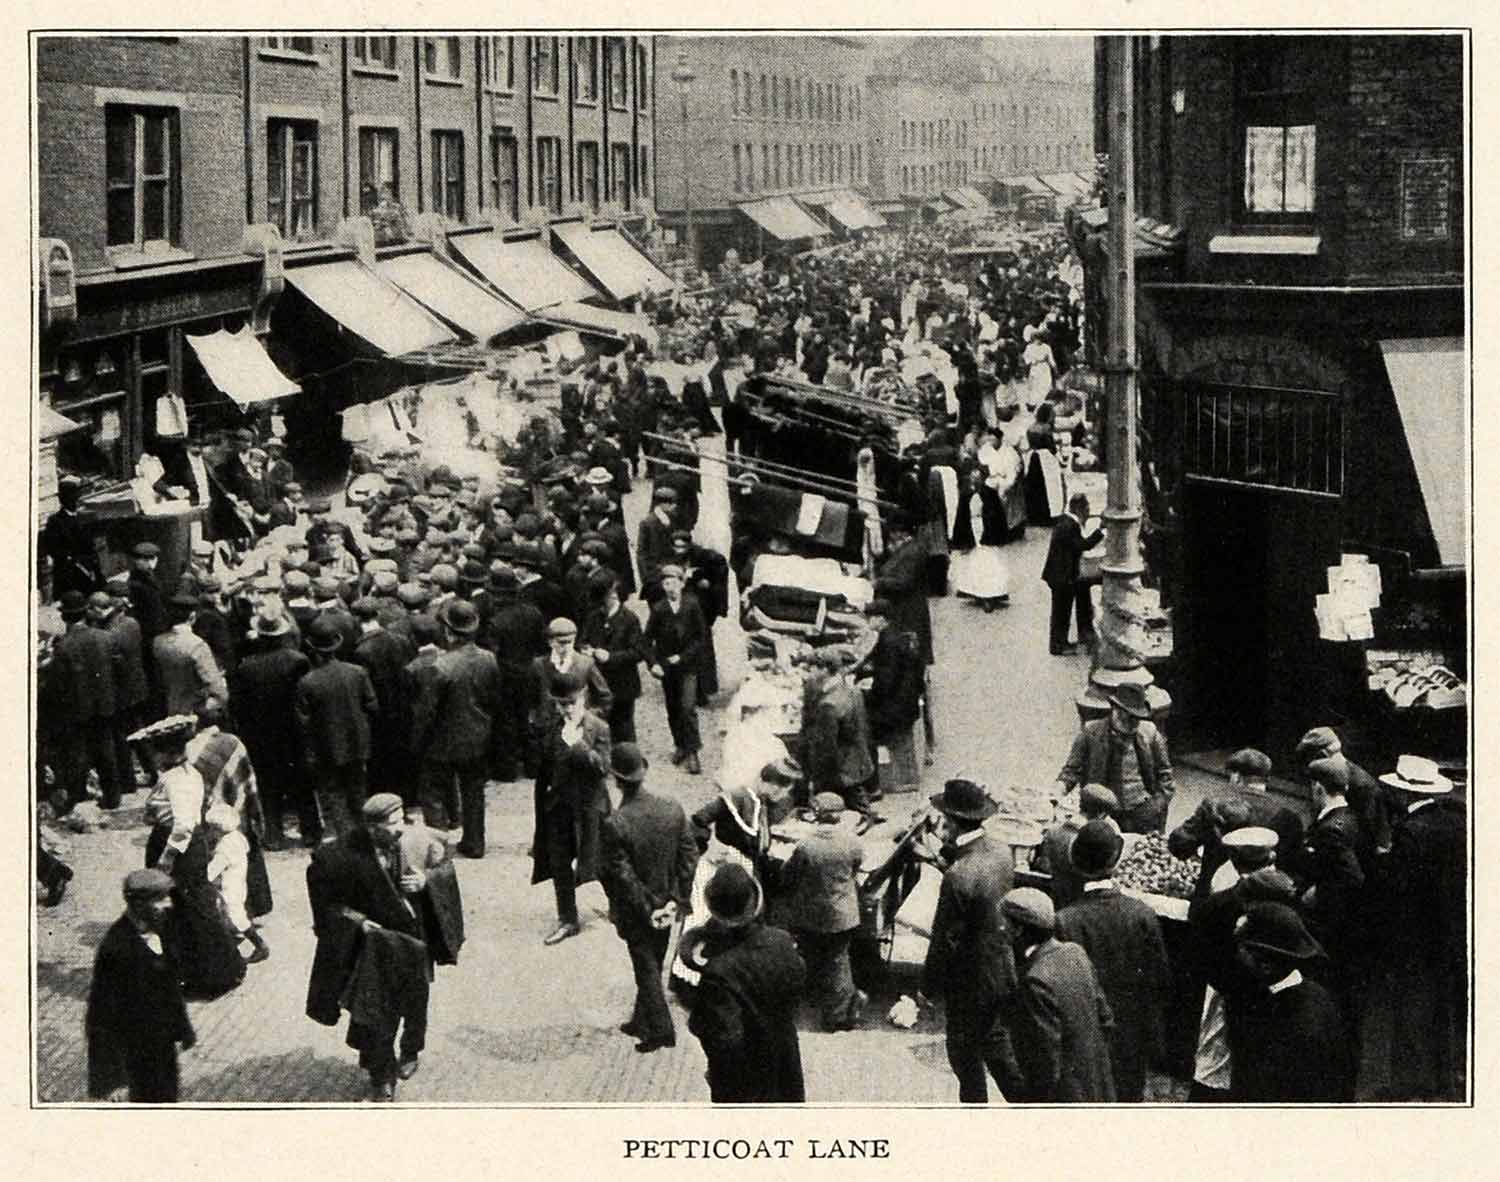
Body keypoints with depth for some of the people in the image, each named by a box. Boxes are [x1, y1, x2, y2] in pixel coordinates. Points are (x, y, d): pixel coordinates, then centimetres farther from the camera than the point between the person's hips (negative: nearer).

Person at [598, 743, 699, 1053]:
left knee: (647, 969, 12)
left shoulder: (614, 825, -27)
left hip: (636, 912, -5)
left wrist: (647, 909, -10)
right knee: (653, 966, 22)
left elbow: (620, 876, -22)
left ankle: (661, 1029, 16)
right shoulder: (673, 809, -12)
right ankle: (642, 1021, 38)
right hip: (667, 905, 5)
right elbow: (690, 857, -6)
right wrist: (678, 900, 0)